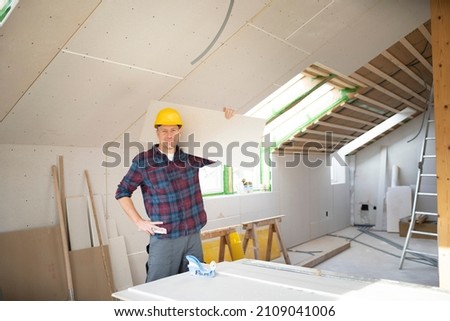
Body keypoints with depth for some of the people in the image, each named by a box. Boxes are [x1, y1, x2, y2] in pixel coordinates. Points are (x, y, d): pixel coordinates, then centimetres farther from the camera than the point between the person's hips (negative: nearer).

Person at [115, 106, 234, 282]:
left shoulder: (190, 156, 4)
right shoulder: (143, 161, -5)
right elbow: (122, 192, 3)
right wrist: (139, 222, -5)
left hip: (193, 236, 4)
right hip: (164, 239, -3)